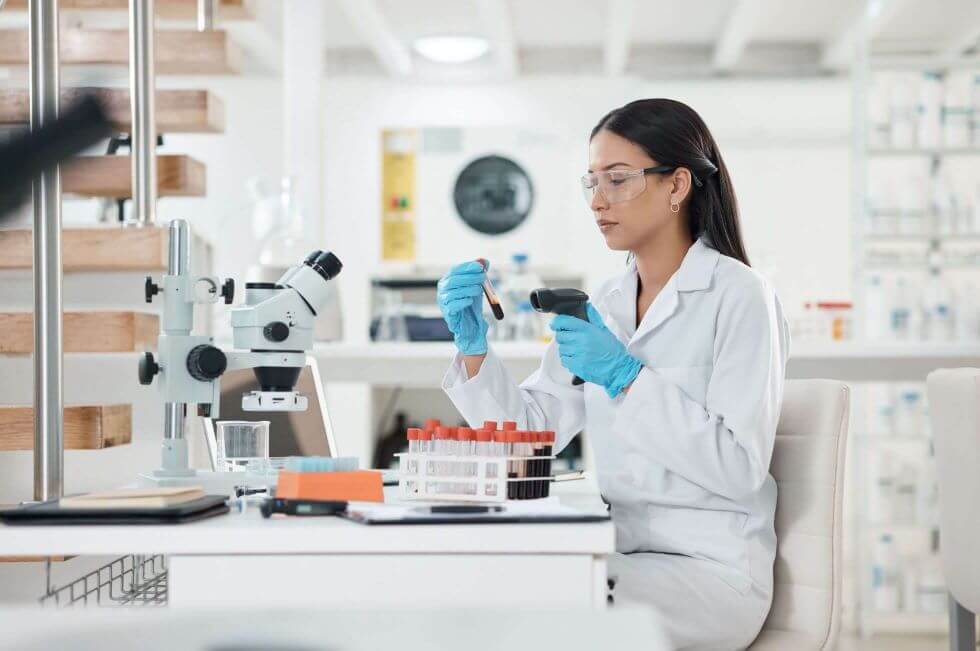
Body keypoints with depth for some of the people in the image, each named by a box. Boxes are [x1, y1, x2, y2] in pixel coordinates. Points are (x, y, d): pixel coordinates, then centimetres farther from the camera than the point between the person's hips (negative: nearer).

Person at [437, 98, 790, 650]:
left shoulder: (739, 296, -10)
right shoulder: (606, 305, 10)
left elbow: (740, 467, -18)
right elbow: (530, 432, 6)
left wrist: (625, 377, -23)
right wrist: (474, 348, -10)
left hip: (710, 568, -6)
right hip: (616, 556, 6)